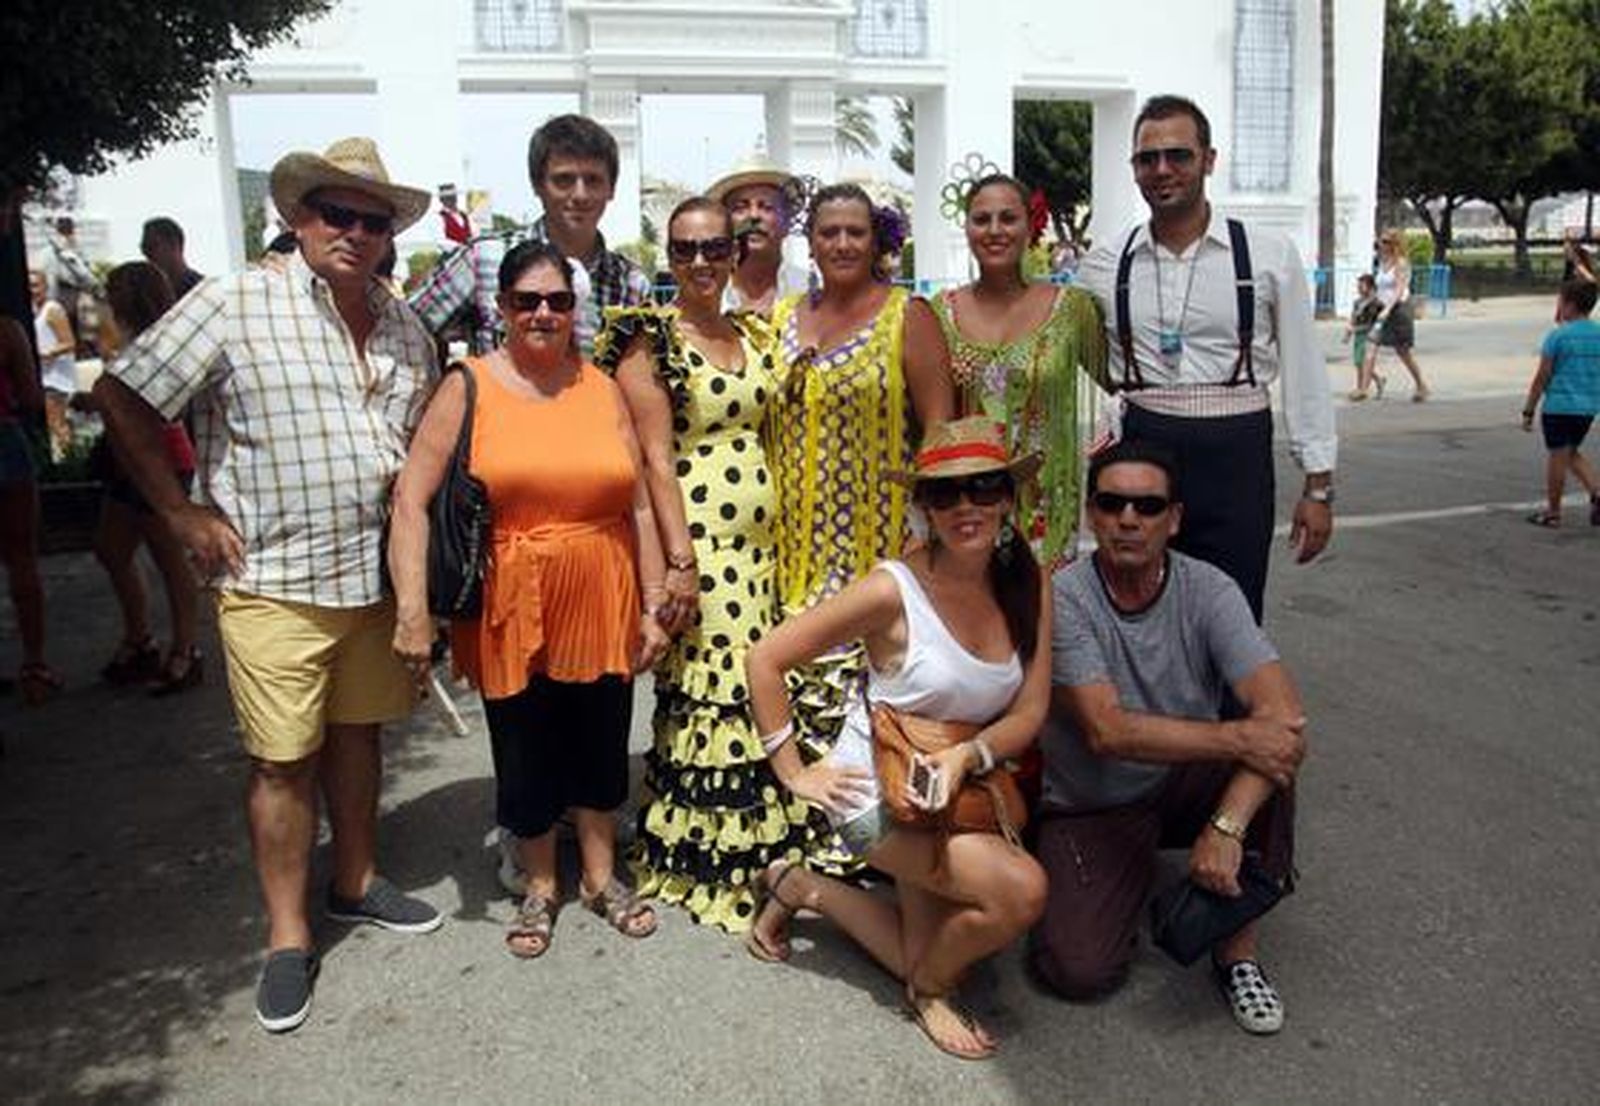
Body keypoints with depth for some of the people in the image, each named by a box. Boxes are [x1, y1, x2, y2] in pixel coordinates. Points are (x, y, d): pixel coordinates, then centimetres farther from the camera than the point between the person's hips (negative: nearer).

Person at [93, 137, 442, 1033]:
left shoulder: (408, 328, 8)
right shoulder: (234, 305, -9)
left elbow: (426, 441, 23)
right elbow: (125, 398, -5)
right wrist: (182, 512, -7)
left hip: (379, 575, 5)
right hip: (274, 581, -5)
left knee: (359, 732, 17)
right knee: (284, 758, 3)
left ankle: (357, 881, 35)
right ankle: (288, 935, 18)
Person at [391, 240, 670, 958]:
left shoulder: (602, 387, 4)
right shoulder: (468, 388, -4)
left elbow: (638, 506, 5)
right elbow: (411, 502, -10)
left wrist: (653, 605, 3)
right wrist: (413, 610, -18)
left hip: (602, 607, 2)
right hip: (511, 611, -2)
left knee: (600, 744, 14)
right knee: (524, 753, 11)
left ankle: (601, 877, 36)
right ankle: (540, 887, 34)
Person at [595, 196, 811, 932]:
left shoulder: (754, 337, 14)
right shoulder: (650, 338, -4)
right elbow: (655, 455, -11)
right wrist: (681, 559, -16)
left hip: (760, 540, 6)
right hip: (695, 543, -6)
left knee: (759, 697, 10)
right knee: (708, 697, -3)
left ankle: (759, 852, 26)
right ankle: (702, 864, 14)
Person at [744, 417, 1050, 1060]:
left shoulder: (1027, 585, -8)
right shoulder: (893, 590, -23)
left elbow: (1030, 711, -6)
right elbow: (765, 660, -18)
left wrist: (967, 755, -24)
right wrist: (793, 772, -15)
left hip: (961, 786, 6)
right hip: (878, 791, -6)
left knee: (923, 961, 15)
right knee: (1022, 889, -26)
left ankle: (800, 887, 37)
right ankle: (931, 991, 5)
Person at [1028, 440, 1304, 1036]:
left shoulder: (1207, 591, -14)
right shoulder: (1062, 599, -20)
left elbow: (1283, 712, -27)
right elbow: (1108, 731, -29)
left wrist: (1226, 826, -39)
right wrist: (1238, 738, -33)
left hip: (1182, 786, 2)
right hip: (1088, 808, -2)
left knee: (1276, 753, -29)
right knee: (1080, 971, -19)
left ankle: (1237, 950, -8)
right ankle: (1136, 875, 16)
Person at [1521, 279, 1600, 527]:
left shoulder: (1558, 335, -12)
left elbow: (1542, 377, -10)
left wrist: (1528, 410, -4)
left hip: (1559, 406, -6)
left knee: (1557, 456, 4)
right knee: (1572, 453, 22)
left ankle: (1552, 511, 13)